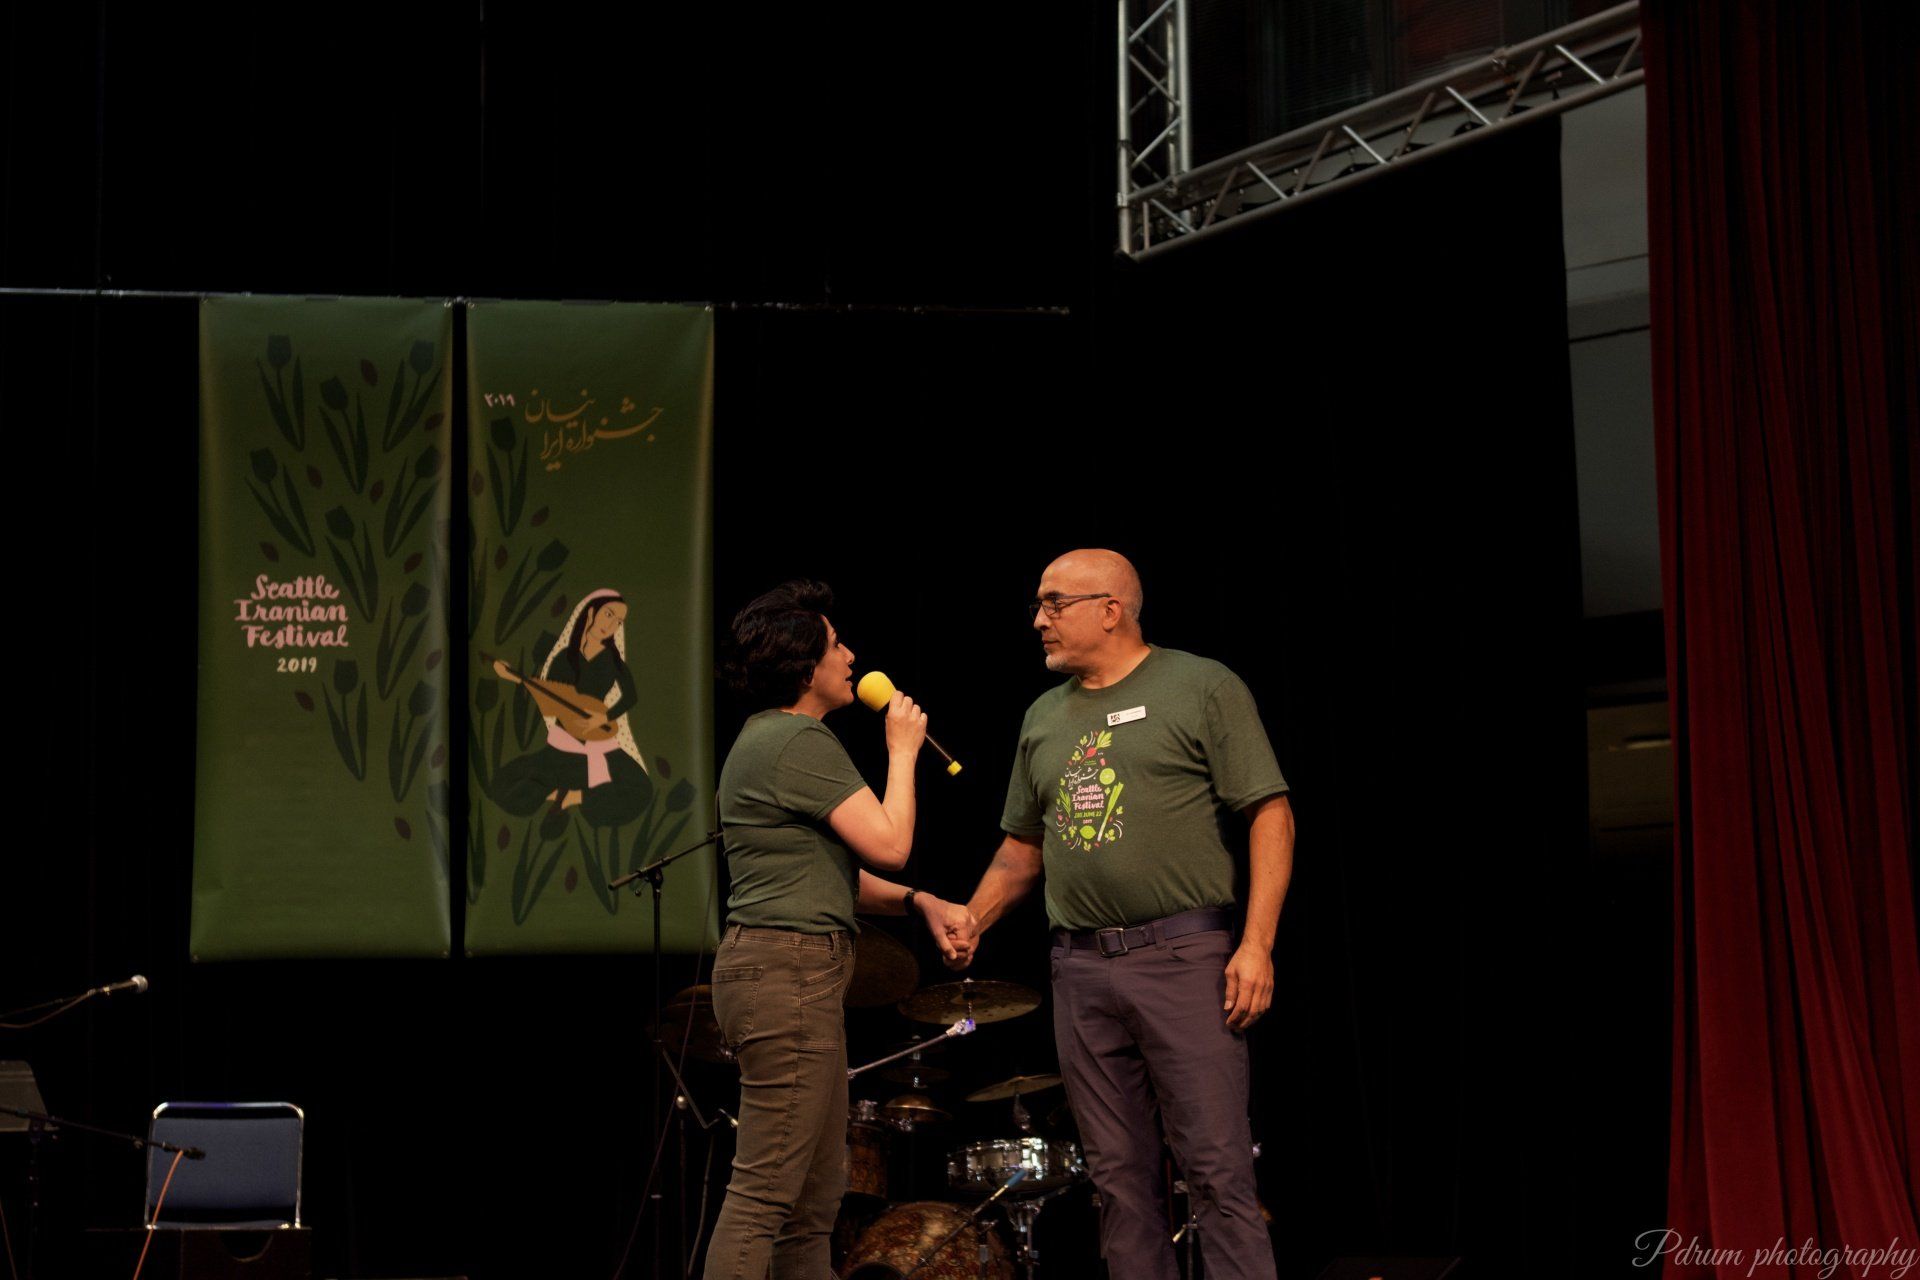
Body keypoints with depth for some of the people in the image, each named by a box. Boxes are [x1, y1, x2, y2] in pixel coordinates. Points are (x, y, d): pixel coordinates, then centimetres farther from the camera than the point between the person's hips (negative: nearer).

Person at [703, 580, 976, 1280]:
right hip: (789, 974, -11)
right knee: (767, 1191, -12)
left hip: (784, 970, 11)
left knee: (816, 1198, 13)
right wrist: (902, 752, -2)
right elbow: (888, 845, -16)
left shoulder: (765, 738, 19)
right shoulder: (800, 743, -13)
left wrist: (918, 903, 8)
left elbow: (832, 870, 22)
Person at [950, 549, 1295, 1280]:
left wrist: (1256, 943, -14)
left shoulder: (1202, 689, -1)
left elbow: (1270, 815, -5)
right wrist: (970, 921, 6)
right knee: (1118, 1174, 7)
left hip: (1183, 956, -6)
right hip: (1081, 969, 6)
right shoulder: (1044, 718, 17)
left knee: (1216, 1165, -8)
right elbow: (1022, 848, 24)